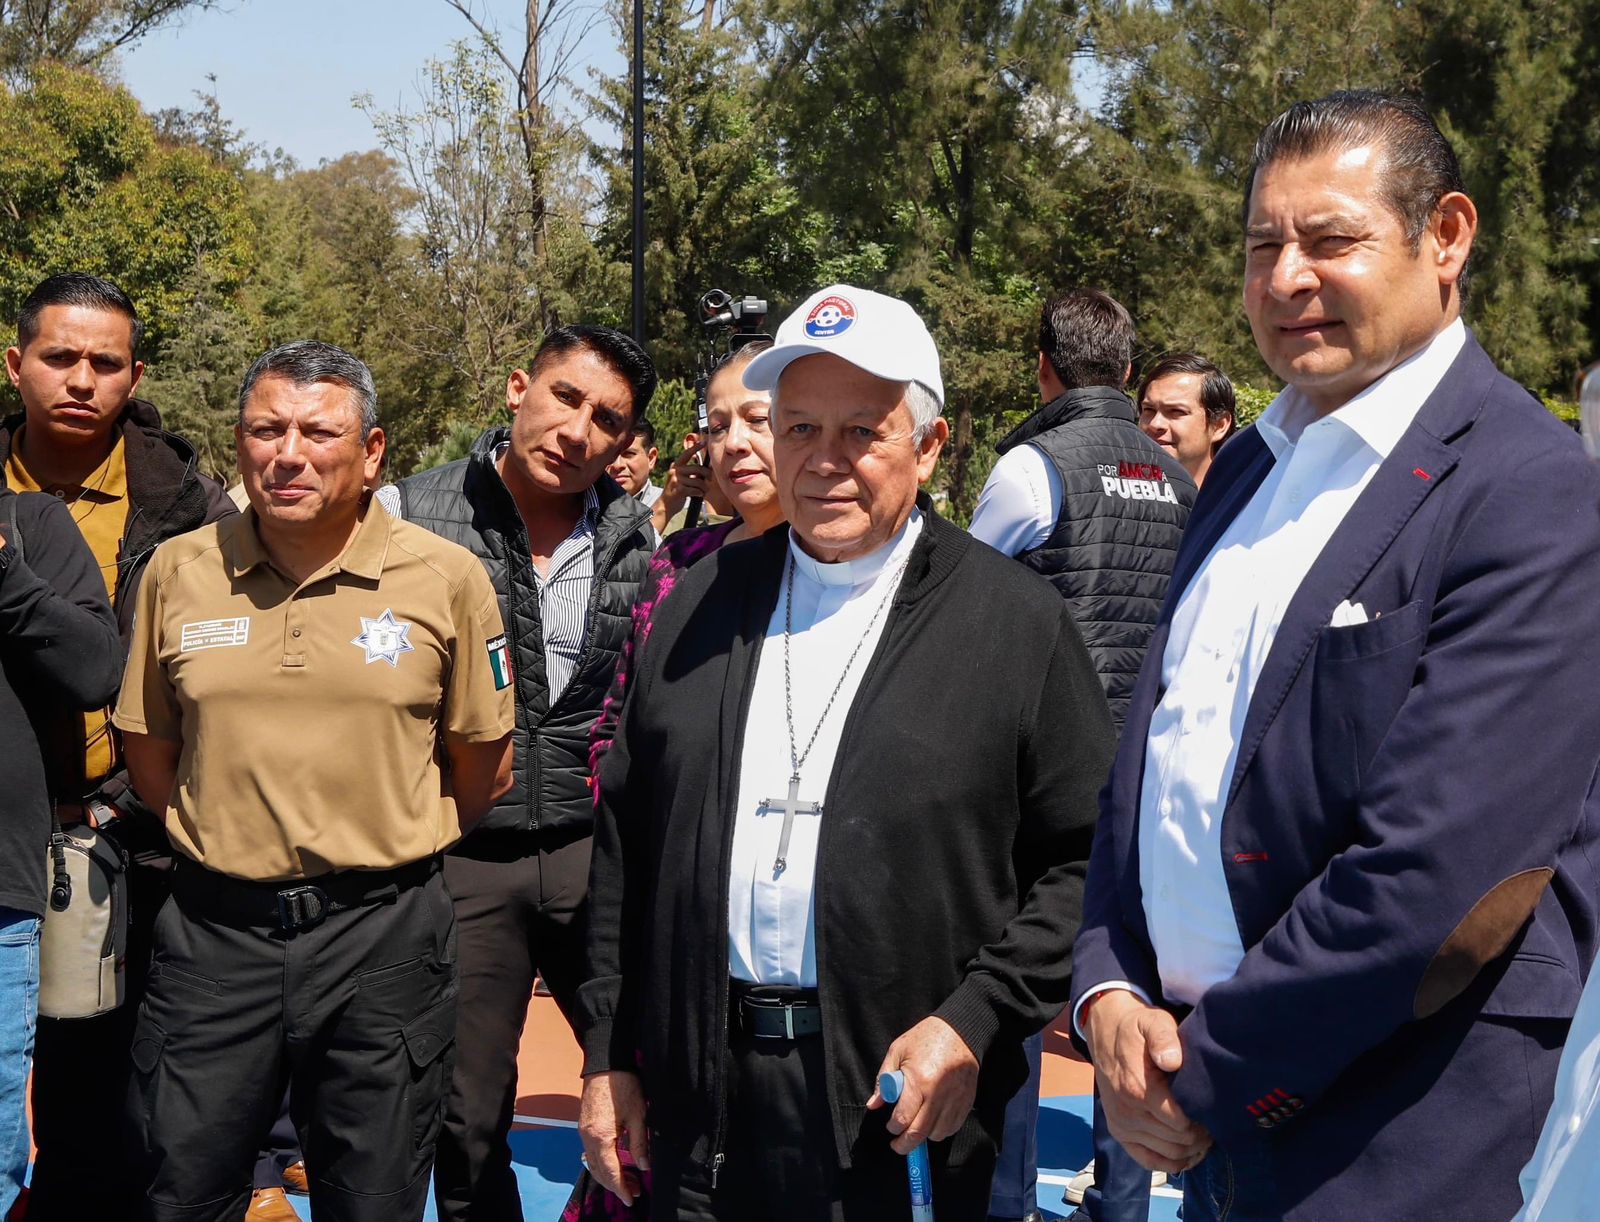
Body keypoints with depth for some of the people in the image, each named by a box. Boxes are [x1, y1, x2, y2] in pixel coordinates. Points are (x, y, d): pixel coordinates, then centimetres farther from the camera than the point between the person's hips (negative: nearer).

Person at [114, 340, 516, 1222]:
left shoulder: (447, 578, -4)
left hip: (381, 937, -1)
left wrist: (391, 853, 7)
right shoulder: (179, 571, 2)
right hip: (214, 931, 2)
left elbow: (483, 768, 4)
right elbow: (150, 753, 11)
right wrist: (232, 844, 9)